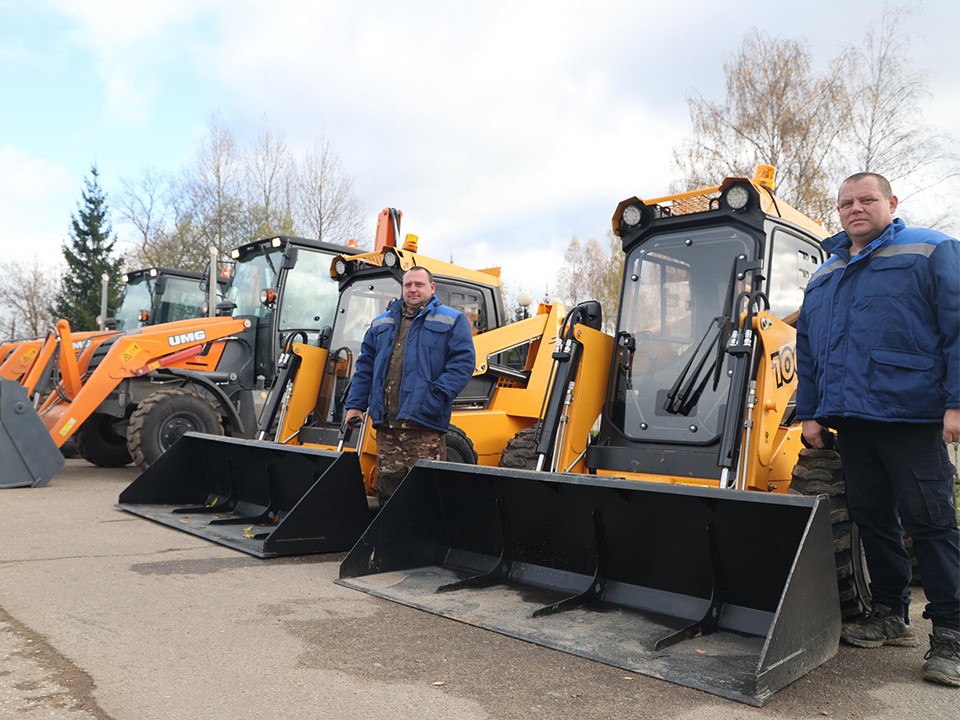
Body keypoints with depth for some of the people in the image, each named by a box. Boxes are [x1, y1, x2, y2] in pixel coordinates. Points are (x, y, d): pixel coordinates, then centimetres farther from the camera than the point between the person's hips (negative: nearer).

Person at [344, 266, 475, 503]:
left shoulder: (451, 321, 6)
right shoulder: (381, 323, 21)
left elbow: (462, 363, -5)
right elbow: (365, 366, 21)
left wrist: (437, 397, -16)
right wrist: (355, 404, 12)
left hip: (424, 424, -5)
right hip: (386, 423, 5)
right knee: (387, 482, 10)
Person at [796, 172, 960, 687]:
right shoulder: (822, 278, 18)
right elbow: (806, 350, 20)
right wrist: (809, 412, 14)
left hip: (911, 417, -5)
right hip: (851, 421, 6)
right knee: (872, 520, 11)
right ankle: (889, 616, 23)